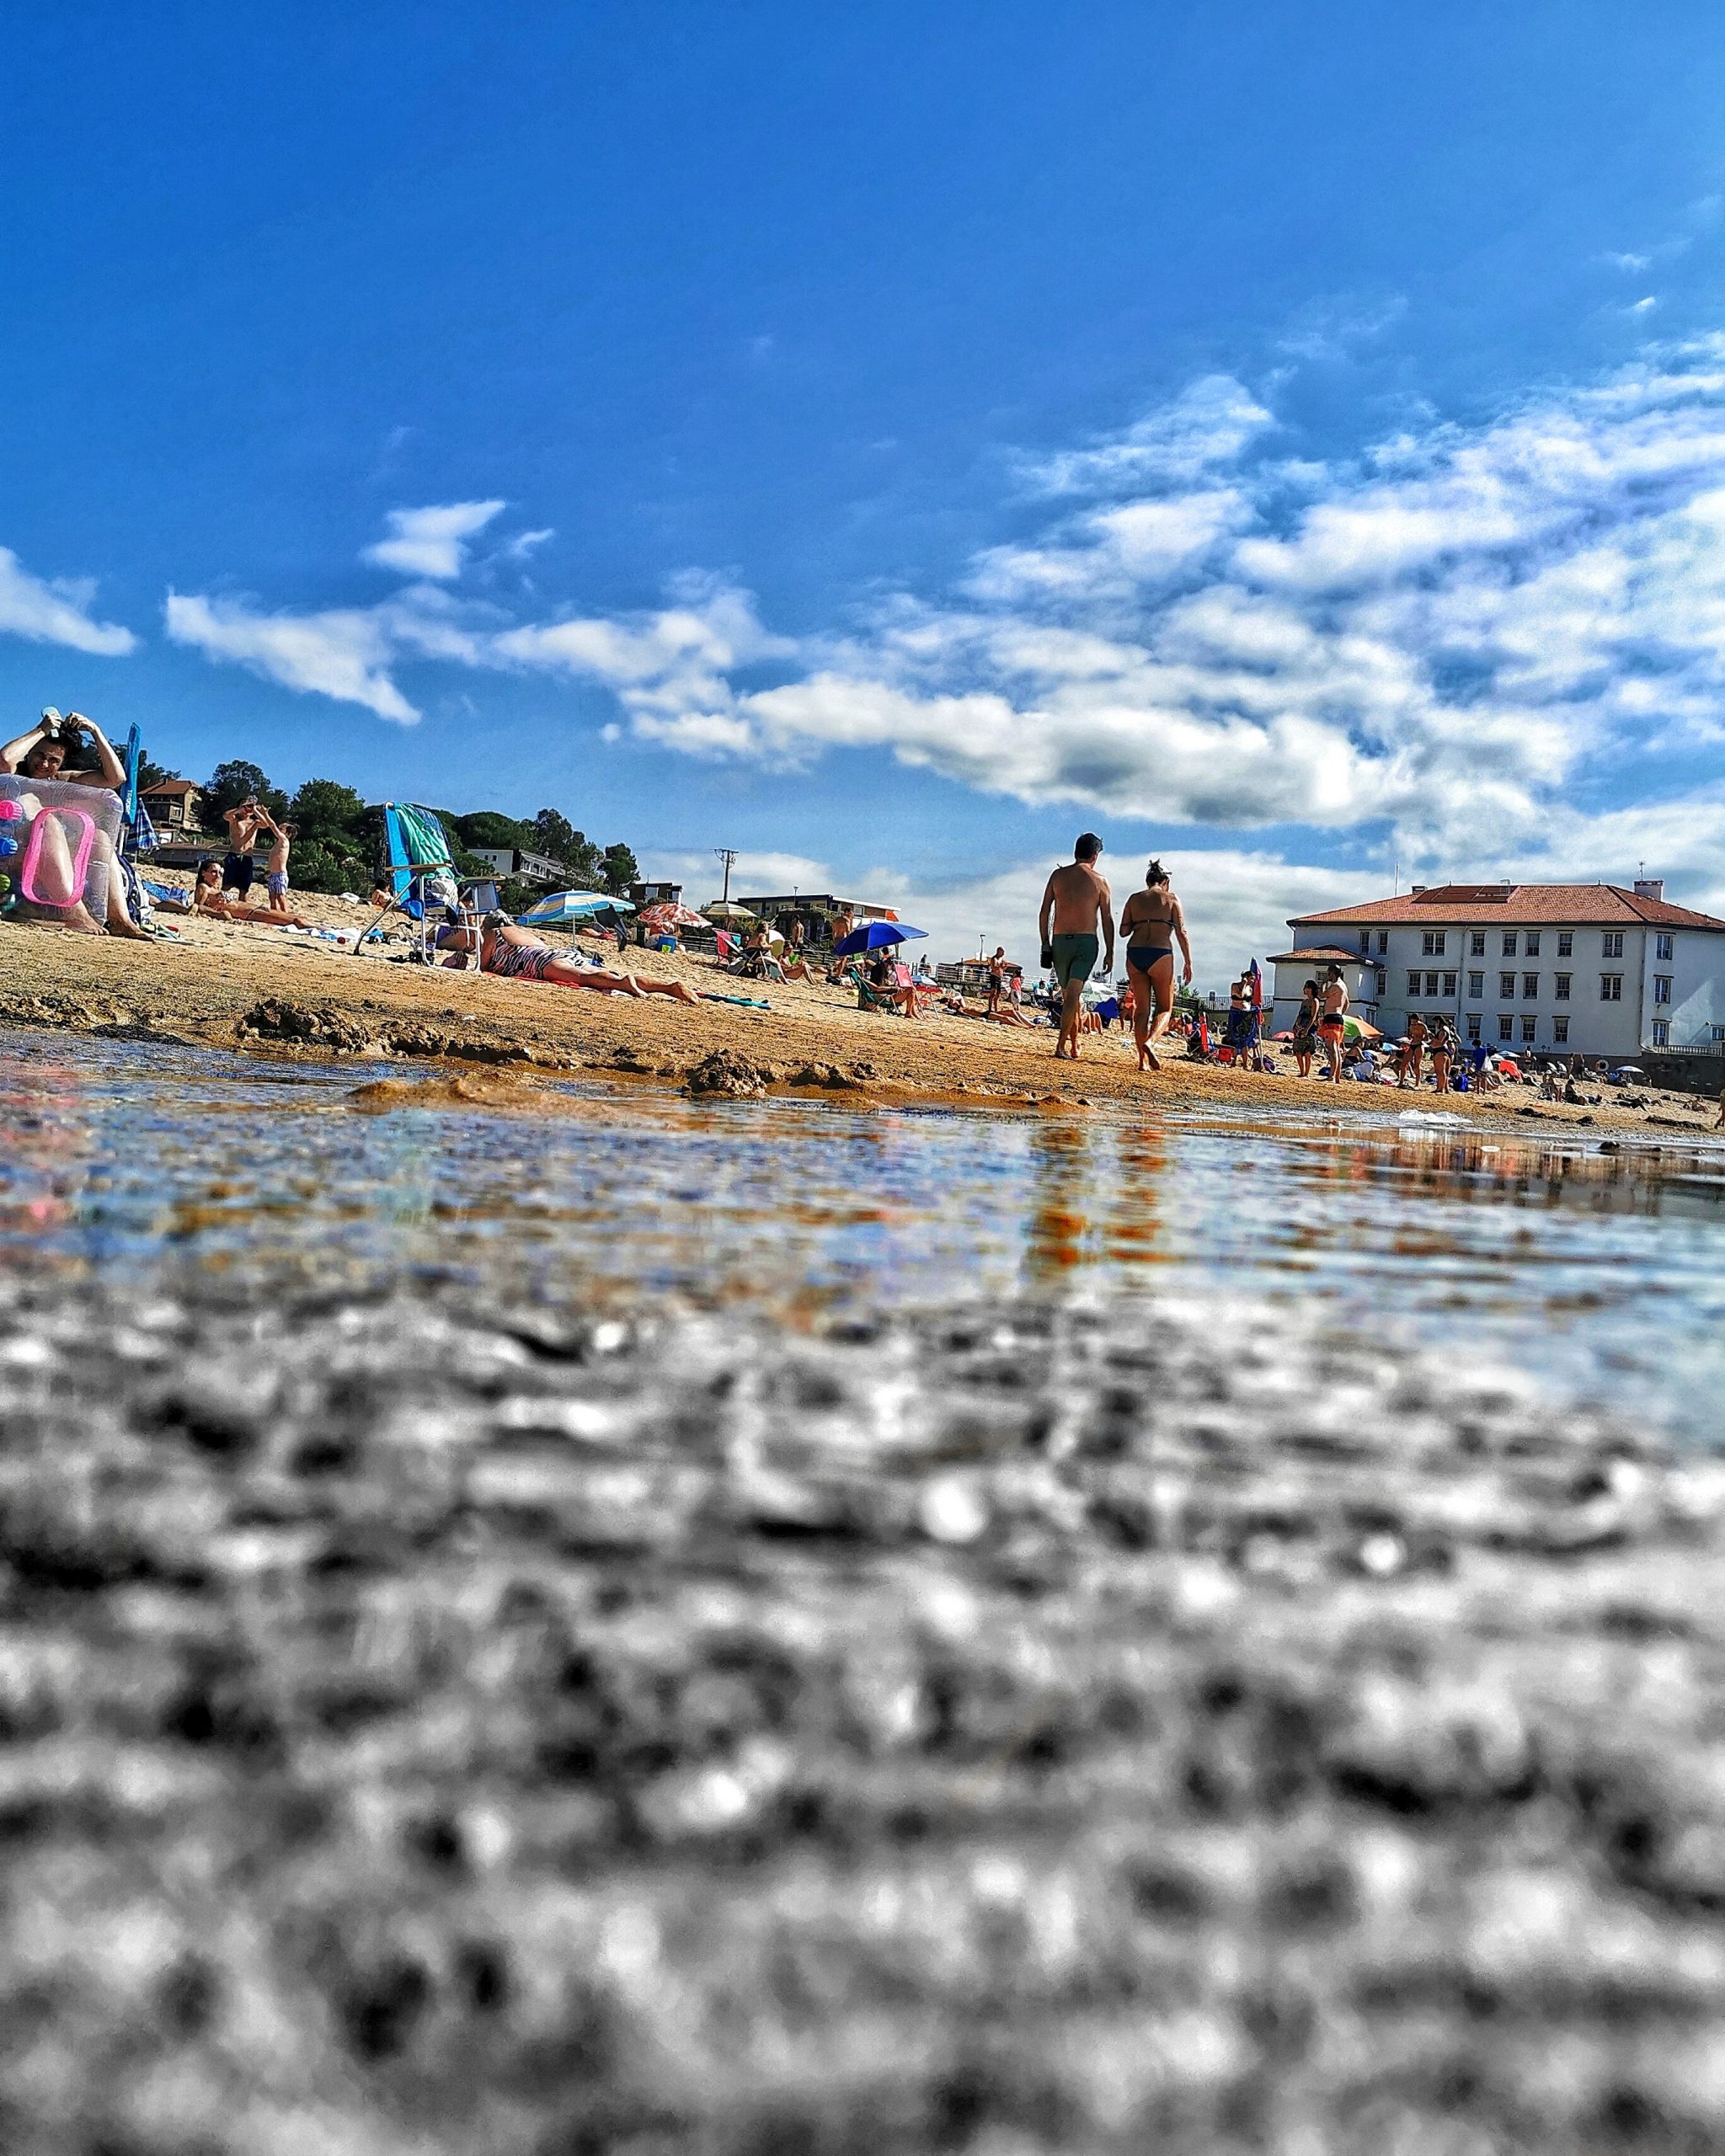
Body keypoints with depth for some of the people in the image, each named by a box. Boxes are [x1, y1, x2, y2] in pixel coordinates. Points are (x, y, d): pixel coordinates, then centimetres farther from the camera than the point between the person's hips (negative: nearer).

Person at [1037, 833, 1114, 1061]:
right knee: (1073, 993, -7)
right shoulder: (1099, 881, 0)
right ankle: (1061, 1045, -17)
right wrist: (1110, 952, 4)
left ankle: (1074, 1044, 20)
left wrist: (1045, 943, 11)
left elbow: (1044, 913, 4)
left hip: (1060, 940, 2)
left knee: (1069, 994, 15)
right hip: (1086, 941, -2)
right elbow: (1107, 919, -1)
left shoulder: (1058, 875, 6)